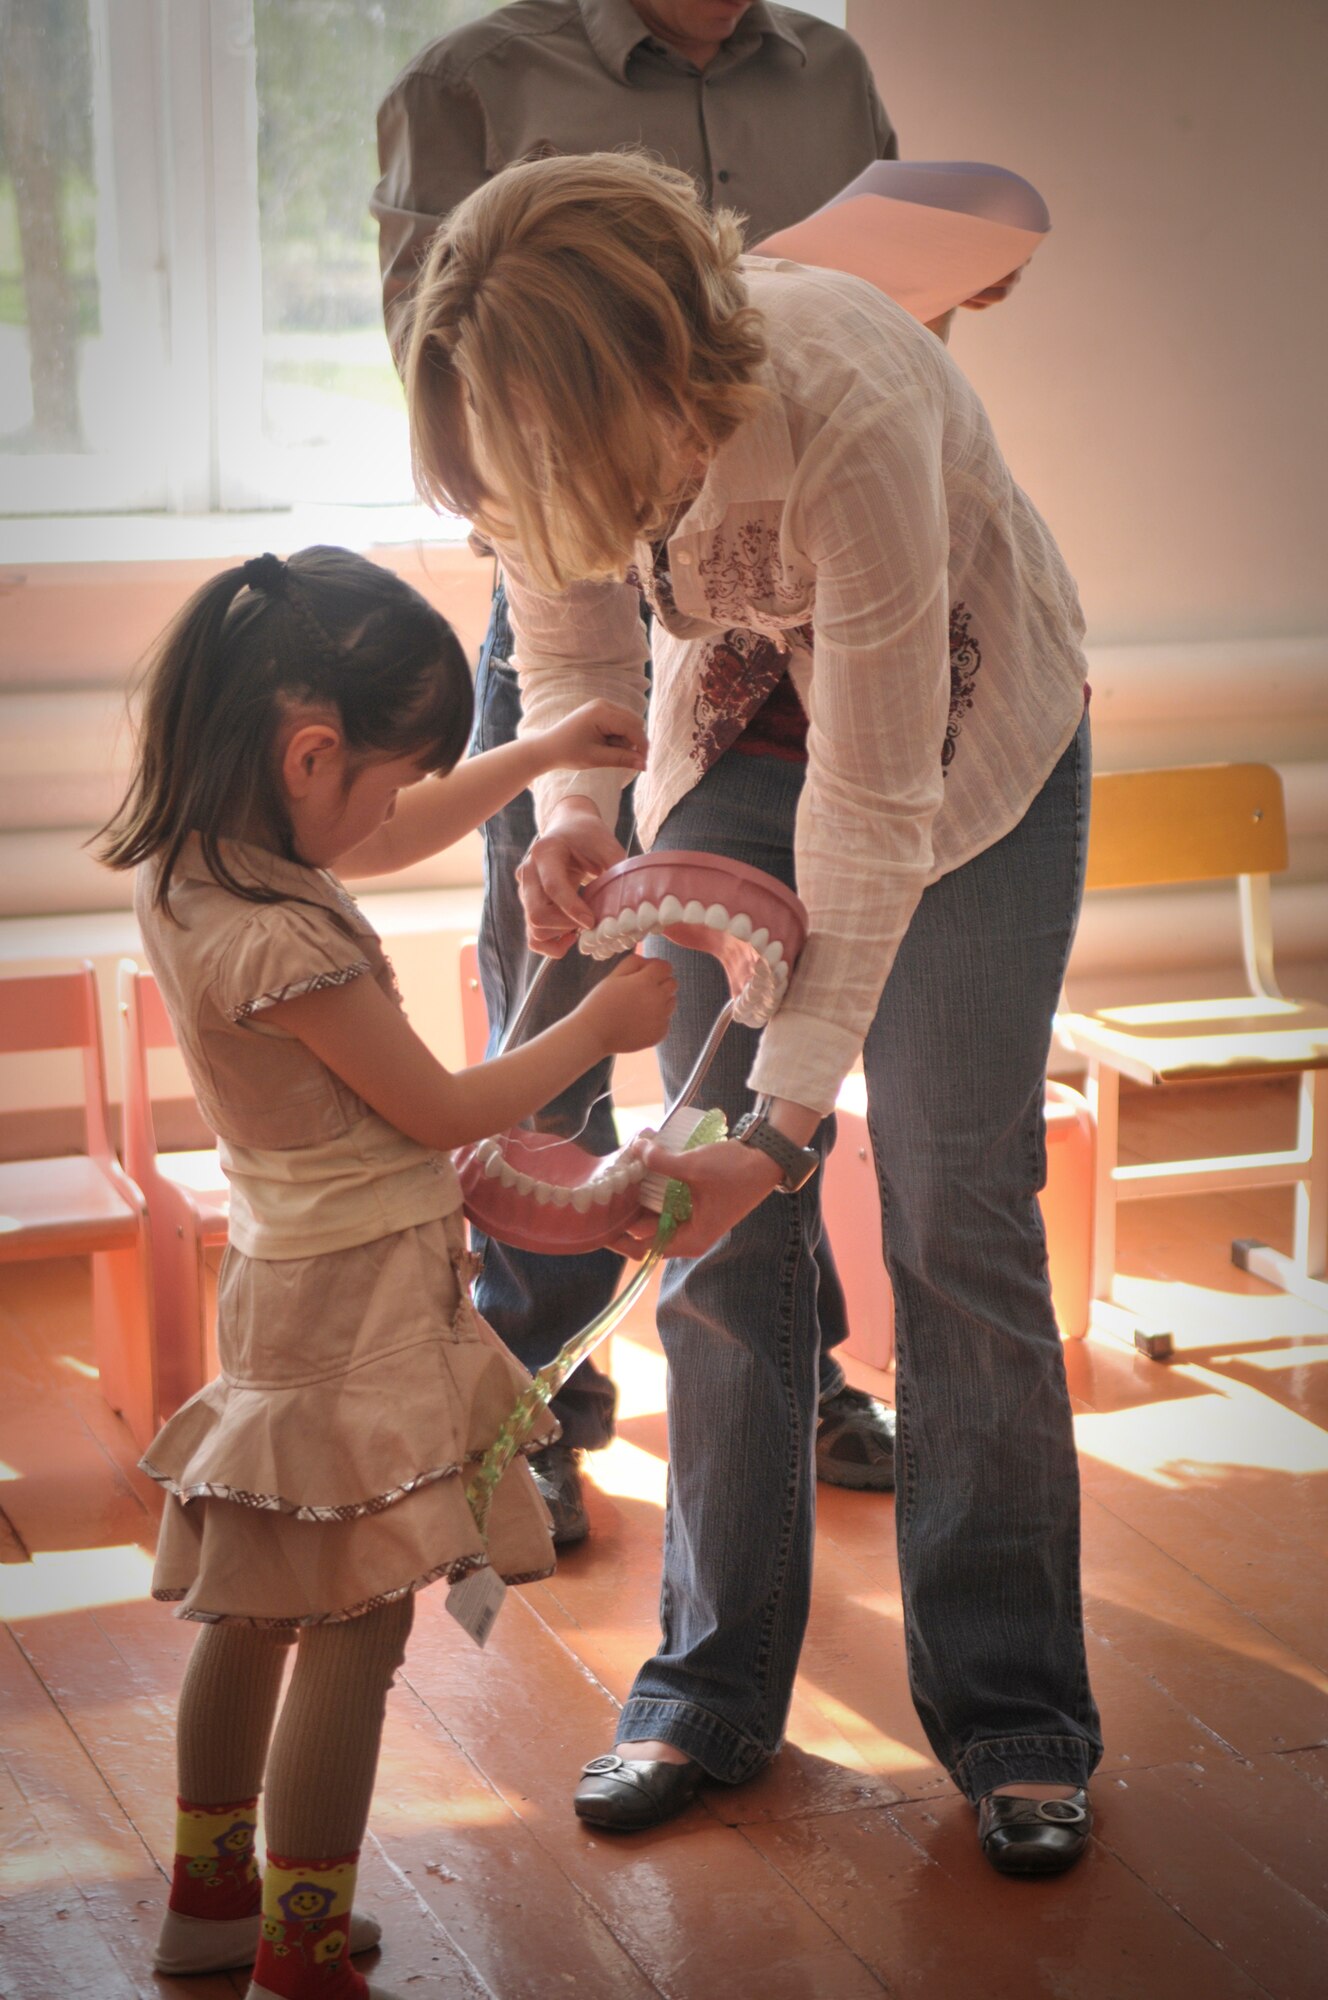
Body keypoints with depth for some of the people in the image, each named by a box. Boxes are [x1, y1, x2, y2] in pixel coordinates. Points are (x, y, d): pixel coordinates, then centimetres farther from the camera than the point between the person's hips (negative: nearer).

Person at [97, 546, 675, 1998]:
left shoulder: (191, 864, 0)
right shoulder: (285, 947, -28)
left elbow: (391, 834, 20)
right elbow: (444, 1112, -16)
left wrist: (546, 751, 21)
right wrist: (599, 1026, -2)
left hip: (284, 1275, 10)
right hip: (359, 1299, -10)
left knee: (256, 1604, 20)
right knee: (355, 1624, 0)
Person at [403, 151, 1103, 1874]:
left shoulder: (844, 410, -39)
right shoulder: (549, 409, -23)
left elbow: (874, 803, -34)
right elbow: (571, 651, -4)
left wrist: (788, 1113, -35)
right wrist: (571, 811, -27)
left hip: (970, 728, -4)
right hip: (738, 722, 4)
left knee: (957, 1215, -7)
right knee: (722, 1216, -1)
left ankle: (1010, 1707, 6)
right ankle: (715, 1682, 10)